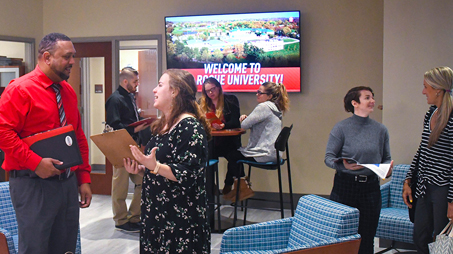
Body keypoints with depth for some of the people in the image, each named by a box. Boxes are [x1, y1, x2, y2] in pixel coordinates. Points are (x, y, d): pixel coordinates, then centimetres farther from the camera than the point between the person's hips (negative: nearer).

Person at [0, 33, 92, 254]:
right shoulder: (20, 89, -9)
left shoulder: (69, 92, 13)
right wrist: (35, 163, -22)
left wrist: (84, 178, 11)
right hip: (33, 183, -7)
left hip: (68, 182, 7)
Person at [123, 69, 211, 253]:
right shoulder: (163, 125, 11)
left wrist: (155, 166, -32)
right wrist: (140, 169, 2)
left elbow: (188, 175, -22)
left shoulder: (190, 127, -16)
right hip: (156, 212, 9)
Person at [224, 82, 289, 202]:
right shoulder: (275, 108, 13)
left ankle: (243, 188, 20)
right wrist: (246, 118, -2)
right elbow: (253, 124, 17)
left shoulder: (264, 107, -18)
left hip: (264, 154, -10)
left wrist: (244, 119, 4)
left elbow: (244, 125, -18)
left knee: (231, 155, 9)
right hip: (272, 152, 10)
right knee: (235, 151, 24)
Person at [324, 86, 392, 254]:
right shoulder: (342, 128, -3)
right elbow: (329, 157, -7)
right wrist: (343, 165, -26)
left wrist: (388, 168, -9)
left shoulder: (381, 129, 8)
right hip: (345, 185, -3)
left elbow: (386, 158, 12)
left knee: (367, 239, 7)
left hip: (371, 188, 3)